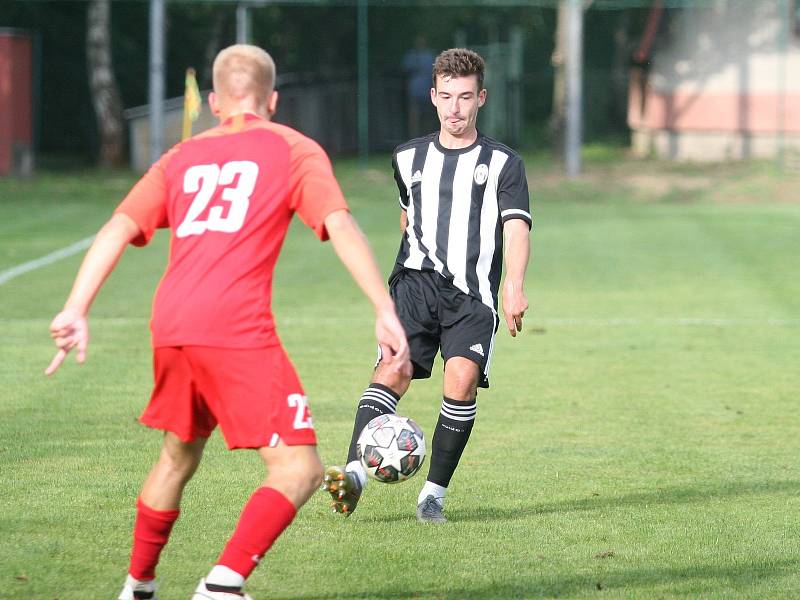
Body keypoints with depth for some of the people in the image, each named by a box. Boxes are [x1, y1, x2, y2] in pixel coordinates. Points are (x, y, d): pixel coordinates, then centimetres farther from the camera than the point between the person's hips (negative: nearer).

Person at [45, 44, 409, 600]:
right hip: (238, 328, -6)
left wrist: (75, 312, 6)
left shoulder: (183, 157, 23)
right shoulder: (294, 150, 11)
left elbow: (118, 230, 11)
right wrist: (387, 313, -8)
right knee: (298, 469, -3)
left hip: (170, 327, 6)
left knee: (180, 455, 28)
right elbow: (340, 225, -4)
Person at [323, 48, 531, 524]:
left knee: (463, 377, -21)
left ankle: (434, 493, -10)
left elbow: (517, 226, -6)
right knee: (394, 368, -21)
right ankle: (355, 475, -35)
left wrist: (514, 285, -22)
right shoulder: (410, 158, 17)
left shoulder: (503, 163, 6)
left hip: (473, 294, -2)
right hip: (416, 282, 2)